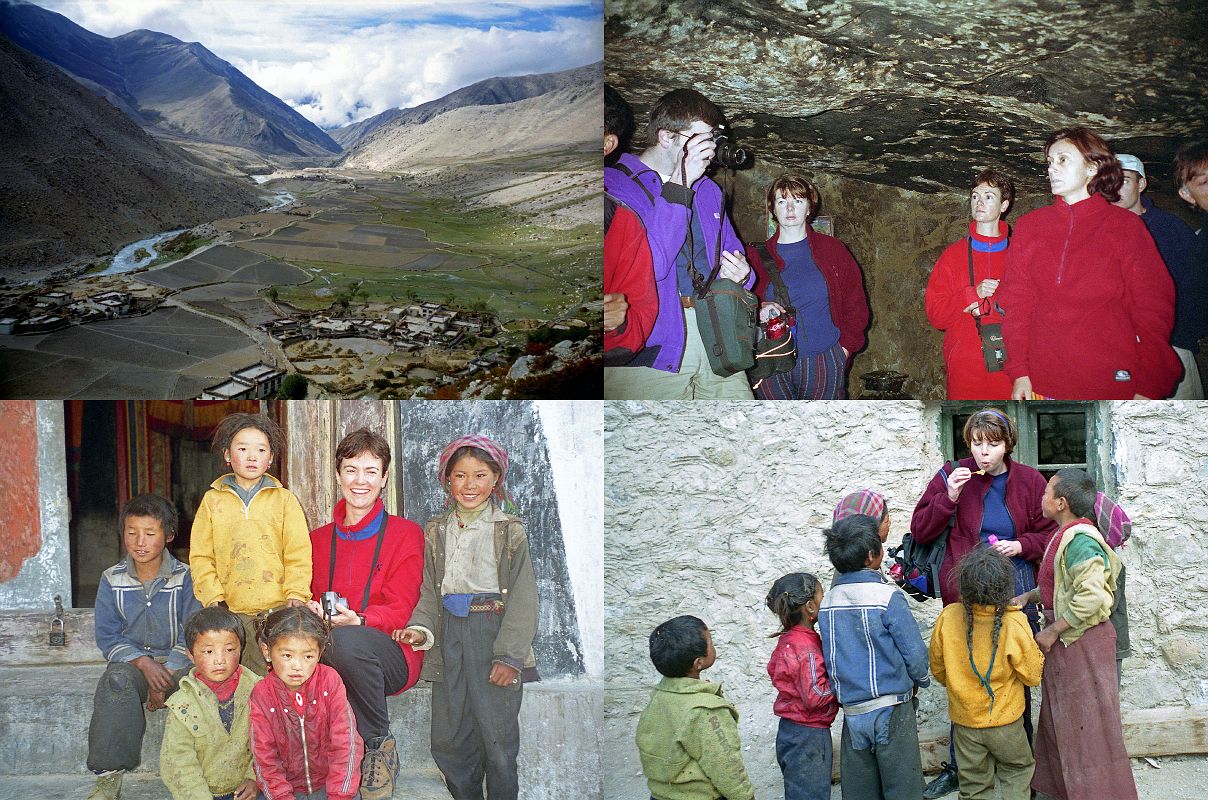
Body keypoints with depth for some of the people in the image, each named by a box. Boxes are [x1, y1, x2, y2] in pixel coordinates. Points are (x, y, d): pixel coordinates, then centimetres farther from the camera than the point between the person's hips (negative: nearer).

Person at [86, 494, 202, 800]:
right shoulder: (112, 580, 6)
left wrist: (166, 674, -18)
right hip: (131, 662, 1)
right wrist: (144, 663, -15)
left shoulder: (185, 579, 1)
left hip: (177, 663, -1)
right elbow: (108, 637, 2)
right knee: (115, 680, -35)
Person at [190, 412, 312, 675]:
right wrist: (213, 597, -3)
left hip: (277, 607, 0)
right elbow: (200, 556, 7)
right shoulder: (212, 501, 9)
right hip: (232, 611, 1)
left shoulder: (284, 499, 8)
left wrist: (296, 593, -6)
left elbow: (298, 553, 5)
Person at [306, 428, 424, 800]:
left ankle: (380, 745, -16)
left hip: (392, 655, -3)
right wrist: (309, 611, -11)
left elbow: (399, 611, -5)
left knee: (346, 641, -39)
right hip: (325, 652, 3)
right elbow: (307, 598, 15)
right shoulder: (318, 539, 18)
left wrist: (356, 621, -26)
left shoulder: (405, 534, 4)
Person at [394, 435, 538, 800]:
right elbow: (430, 591, 14)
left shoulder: (509, 531, -2)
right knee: (448, 739, 7)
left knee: (496, 733, -3)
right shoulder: (437, 531, 11)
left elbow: (522, 598, -6)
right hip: (449, 635, 4)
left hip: (493, 632, -4)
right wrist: (421, 629, -6)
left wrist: (510, 655, -14)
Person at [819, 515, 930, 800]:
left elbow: (831, 659, 8)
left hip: (851, 710, 5)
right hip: (891, 711, -5)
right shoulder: (888, 597, -13)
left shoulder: (827, 603, 3)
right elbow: (915, 653, -10)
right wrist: (919, 681, 10)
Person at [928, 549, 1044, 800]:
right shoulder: (1015, 624, -23)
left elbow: (938, 669, 0)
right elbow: (1033, 675, -12)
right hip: (1005, 722, -2)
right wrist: (1036, 653, 7)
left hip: (964, 718, 2)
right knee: (1017, 770, 22)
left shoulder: (948, 617, -16)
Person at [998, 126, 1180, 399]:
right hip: (1043, 384, 2)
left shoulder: (1125, 226, 1)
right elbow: (1016, 303, 6)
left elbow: (1153, 309, -2)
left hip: (1114, 385, -2)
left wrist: (1148, 390, -8)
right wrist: (1019, 372, -4)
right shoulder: (1029, 226, 8)